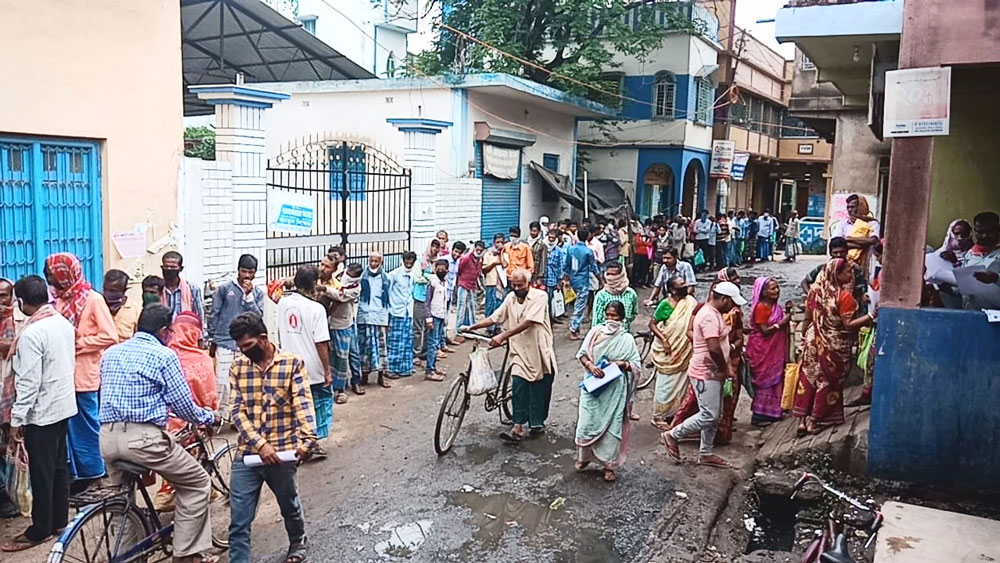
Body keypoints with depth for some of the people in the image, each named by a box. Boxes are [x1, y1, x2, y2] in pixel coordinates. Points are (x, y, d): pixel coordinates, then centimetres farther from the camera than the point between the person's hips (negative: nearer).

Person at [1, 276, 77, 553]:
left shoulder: (31, 333, -20)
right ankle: (59, 520, 27)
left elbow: (28, 381, -21)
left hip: (41, 411, -8)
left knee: (41, 472, 3)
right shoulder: (63, 322, 4)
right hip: (63, 404, 8)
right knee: (59, 465, 16)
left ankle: (40, 530, 14)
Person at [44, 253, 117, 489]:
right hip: (65, 371, 6)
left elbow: (109, 337, -13)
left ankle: (93, 470, 15)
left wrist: (77, 344, -13)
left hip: (85, 373, -6)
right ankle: (79, 470, 21)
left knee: (88, 424, 3)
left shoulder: (93, 299, -9)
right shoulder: (61, 299, 9)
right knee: (71, 425, 11)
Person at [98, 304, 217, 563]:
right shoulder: (164, 355, -4)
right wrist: (208, 416, 17)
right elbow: (183, 405, -3)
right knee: (198, 483, 9)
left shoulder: (110, 353, 15)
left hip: (107, 436, 7)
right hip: (143, 436, -7)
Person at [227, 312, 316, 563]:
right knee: (238, 522, 1)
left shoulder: (292, 363, -7)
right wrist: (260, 444, -16)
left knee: (289, 506, 21)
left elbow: (303, 404, -16)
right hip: (247, 454, 2)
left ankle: (298, 542, 48)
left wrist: (307, 439, -32)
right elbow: (238, 411, -3)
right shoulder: (238, 367, 2)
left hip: (282, 452, -1)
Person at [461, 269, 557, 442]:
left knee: (539, 392, 7)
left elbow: (528, 322, -23)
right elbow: (494, 318, 7)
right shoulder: (510, 298, 7)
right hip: (520, 351, 3)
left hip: (539, 352, -3)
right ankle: (518, 428, -11)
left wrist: (502, 336, -31)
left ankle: (537, 423, 26)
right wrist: (471, 327, -7)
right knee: (518, 386, -12)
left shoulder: (539, 296, -12)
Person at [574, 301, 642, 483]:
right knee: (587, 423, 4)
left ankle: (609, 465, 19)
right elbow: (581, 354, 4)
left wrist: (621, 364, -20)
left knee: (612, 426, 4)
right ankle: (584, 456, 29)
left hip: (614, 389, -2)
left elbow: (637, 365, -2)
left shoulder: (627, 339, -5)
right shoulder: (595, 331, 1)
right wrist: (590, 366, -15)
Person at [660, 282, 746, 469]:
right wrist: (725, 369, -14)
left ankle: (707, 453, 22)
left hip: (713, 373, 11)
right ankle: (672, 435, 5)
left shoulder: (714, 313, 13)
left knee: (714, 416, 14)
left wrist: (724, 368, 10)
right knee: (709, 415, -8)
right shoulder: (709, 316, -21)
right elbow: (714, 348, -28)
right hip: (705, 373, -11)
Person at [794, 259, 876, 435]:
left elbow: (808, 316, 5)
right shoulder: (844, 296, -22)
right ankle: (814, 420, 17)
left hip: (814, 341, 5)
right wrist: (872, 315, -21)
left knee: (809, 379, 11)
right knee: (828, 382, 11)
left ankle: (802, 419, 14)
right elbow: (848, 325, -21)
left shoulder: (816, 290, -4)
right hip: (833, 345, -5)